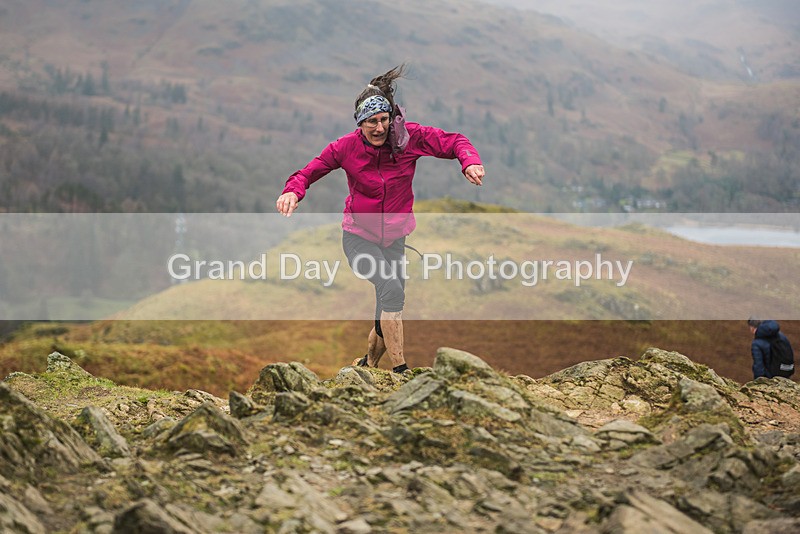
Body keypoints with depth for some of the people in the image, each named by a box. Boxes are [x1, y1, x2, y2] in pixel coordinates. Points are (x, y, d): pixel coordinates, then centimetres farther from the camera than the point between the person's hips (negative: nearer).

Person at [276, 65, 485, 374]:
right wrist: (293, 190, -32)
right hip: (359, 237, -3)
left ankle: (368, 363, 39)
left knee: (390, 313, 11)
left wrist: (470, 161, -30)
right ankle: (400, 368, -21)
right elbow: (310, 171, -10)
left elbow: (453, 142, -9)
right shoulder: (347, 146, -14)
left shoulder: (409, 137, -12)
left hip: (394, 240, 3)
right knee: (392, 289, -27)